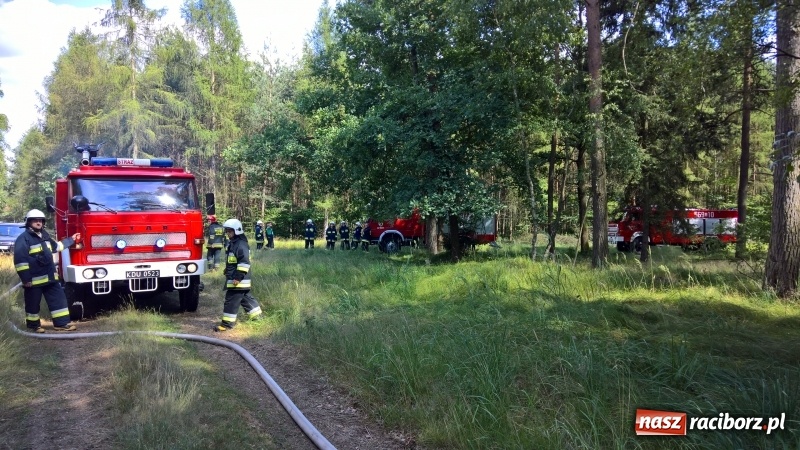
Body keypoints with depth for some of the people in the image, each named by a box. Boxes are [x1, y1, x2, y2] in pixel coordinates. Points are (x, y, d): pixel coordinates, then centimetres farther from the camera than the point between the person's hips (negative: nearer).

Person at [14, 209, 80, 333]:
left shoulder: (44, 235, 12)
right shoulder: (23, 238, -13)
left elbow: (55, 246, 31)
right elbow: (20, 260, -17)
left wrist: (71, 240, 33)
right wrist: (26, 279, -20)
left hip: (49, 276, 7)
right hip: (34, 279, -7)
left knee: (58, 299, 5)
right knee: (33, 303, 8)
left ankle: (61, 323, 9)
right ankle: (34, 325, 23)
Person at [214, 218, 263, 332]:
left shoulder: (241, 245, -18)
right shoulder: (232, 243, 15)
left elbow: (244, 262, -24)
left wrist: (238, 277, -25)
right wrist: (227, 272, 29)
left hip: (238, 280, -10)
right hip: (233, 278, 10)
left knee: (232, 300, -5)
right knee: (245, 298, 17)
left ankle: (227, 323, 0)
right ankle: (257, 315, 25)